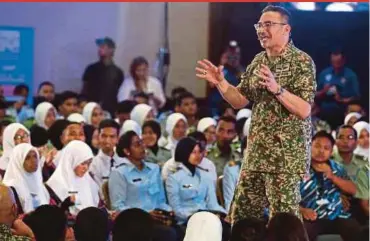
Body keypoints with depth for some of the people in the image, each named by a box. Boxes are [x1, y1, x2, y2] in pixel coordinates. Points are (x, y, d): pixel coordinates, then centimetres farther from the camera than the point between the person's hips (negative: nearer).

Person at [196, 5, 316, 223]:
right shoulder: (258, 61, 11)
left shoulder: (302, 62, -10)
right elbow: (240, 101, 14)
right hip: (256, 152, 7)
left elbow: (304, 110, -17)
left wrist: (277, 89, -28)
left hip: (286, 154, -7)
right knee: (241, 214, 10)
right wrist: (221, 83, -2)